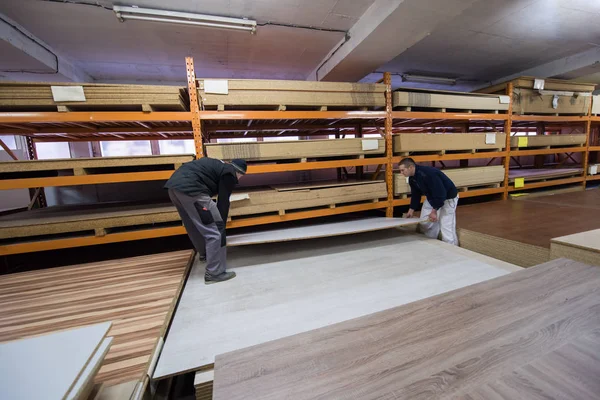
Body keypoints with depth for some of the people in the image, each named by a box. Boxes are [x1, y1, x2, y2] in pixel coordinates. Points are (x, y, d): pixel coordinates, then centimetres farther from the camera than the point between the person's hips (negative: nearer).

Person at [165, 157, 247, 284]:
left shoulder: (217, 165, 29)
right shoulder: (229, 173, 4)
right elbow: (223, 202, 1)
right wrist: (221, 224, 11)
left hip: (174, 185, 10)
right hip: (190, 189, -10)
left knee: (195, 225, 28)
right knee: (215, 231, -3)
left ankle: (204, 253, 48)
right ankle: (214, 273, 4)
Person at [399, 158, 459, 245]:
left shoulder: (428, 173, -34)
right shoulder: (412, 178, -5)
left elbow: (440, 193, -32)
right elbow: (415, 195, 7)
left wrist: (434, 211, -27)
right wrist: (411, 210, 4)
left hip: (448, 198, -8)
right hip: (431, 198, 9)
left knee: (447, 227, -11)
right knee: (424, 224, 8)